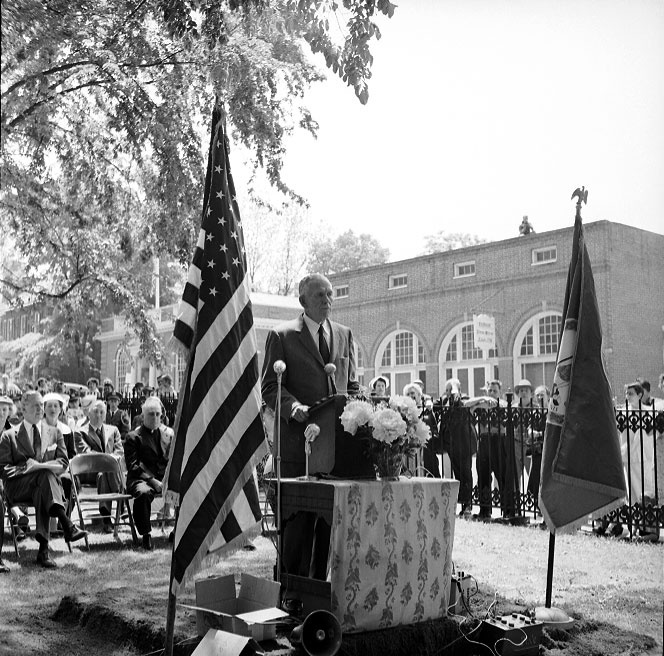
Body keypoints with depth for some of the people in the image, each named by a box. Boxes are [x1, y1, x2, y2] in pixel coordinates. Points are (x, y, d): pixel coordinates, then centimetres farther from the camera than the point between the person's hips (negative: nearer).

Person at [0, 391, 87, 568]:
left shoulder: (54, 433, 16)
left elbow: (63, 463, 6)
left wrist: (38, 465, -13)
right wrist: (25, 468, -15)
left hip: (42, 486, 2)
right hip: (19, 488, -2)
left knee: (41, 493, -37)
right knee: (46, 475, -35)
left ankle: (43, 550, -42)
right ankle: (67, 526, -48)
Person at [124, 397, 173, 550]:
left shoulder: (169, 433, 16)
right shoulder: (133, 437, 2)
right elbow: (133, 465, -6)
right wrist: (153, 481, -17)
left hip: (166, 478, 4)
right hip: (142, 479, -4)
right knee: (143, 493, -39)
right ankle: (146, 535, -22)